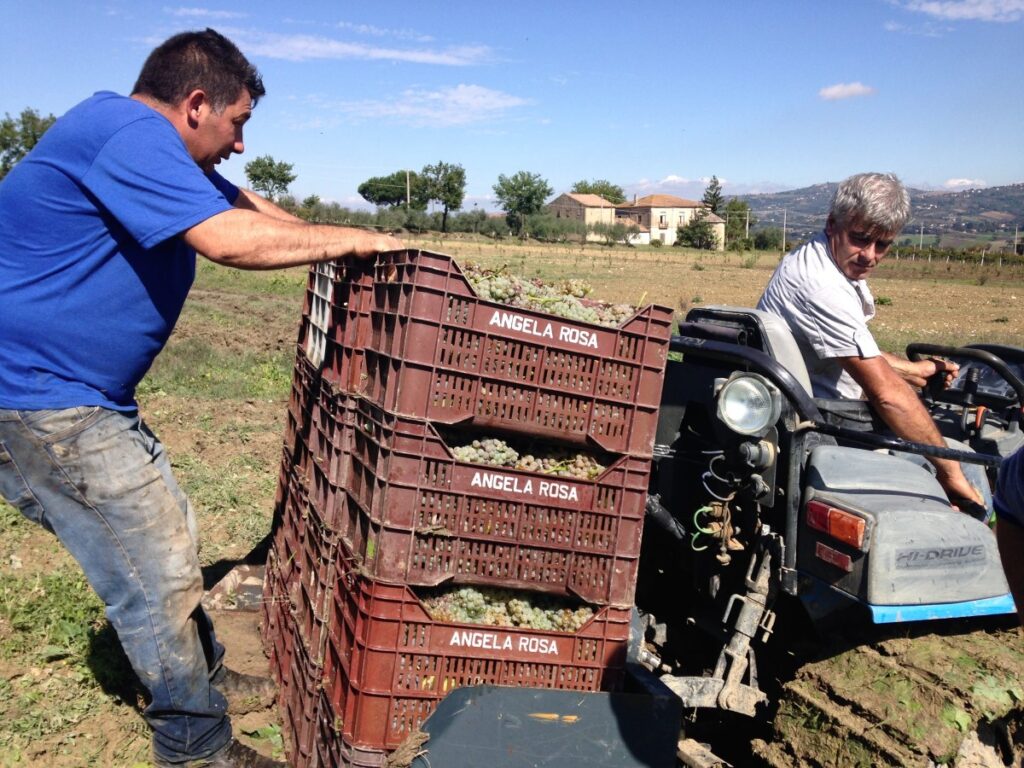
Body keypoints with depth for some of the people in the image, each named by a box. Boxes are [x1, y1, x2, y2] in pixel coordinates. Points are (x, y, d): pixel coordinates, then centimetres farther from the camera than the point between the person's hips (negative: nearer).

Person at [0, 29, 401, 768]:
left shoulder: (148, 145, 14)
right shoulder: (127, 133, -20)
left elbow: (245, 204, 19)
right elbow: (231, 238, -29)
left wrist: (341, 247, 9)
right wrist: (351, 240, -17)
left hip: (76, 396, 11)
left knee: (164, 540, 19)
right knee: (157, 574, -3)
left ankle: (204, 675, 37)